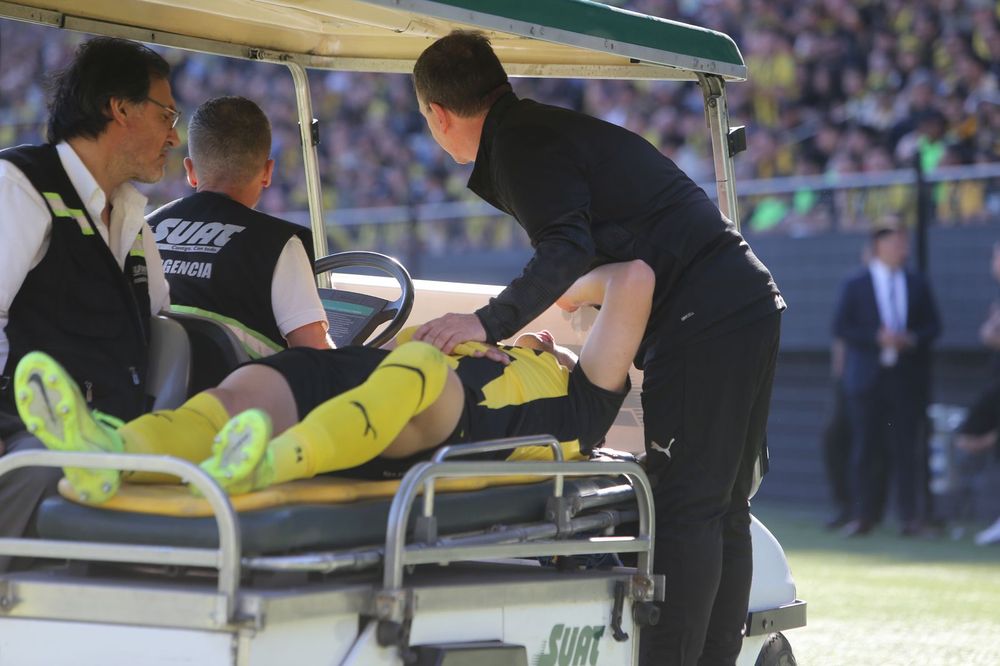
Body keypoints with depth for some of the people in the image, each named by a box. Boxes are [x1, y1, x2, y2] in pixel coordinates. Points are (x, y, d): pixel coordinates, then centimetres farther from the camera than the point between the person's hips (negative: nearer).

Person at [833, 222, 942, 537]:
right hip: (867, 378, -1)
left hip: (906, 378, 1)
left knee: (905, 449, -1)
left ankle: (908, 516, 2)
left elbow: (933, 326, 11)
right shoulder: (856, 286, 3)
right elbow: (841, 327, -3)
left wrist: (913, 339, -10)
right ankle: (864, 514, 6)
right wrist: (877, 337, -16)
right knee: (865, 448, 0)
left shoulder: (917, 285, 11)